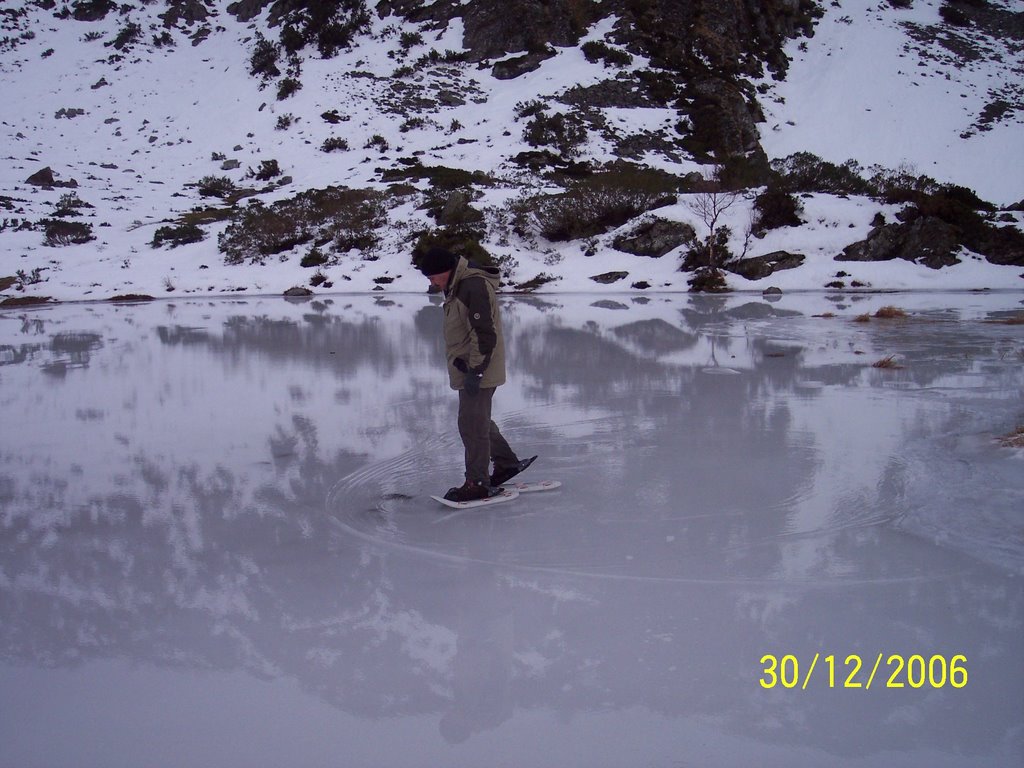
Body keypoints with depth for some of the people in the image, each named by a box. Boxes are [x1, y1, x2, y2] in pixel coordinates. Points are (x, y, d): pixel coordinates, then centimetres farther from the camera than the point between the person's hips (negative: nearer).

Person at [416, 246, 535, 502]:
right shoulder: (457, 286, 12)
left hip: (478, 372, -10)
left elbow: (485, 333, -24)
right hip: (467, 369, 10)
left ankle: (477, 483, 4)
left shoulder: (474, 286, -21)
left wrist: (476, 369, -22)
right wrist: (459, 360, 9)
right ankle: (507, 463, 34)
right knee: (479, 421, 20)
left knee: (472, 425, -5)